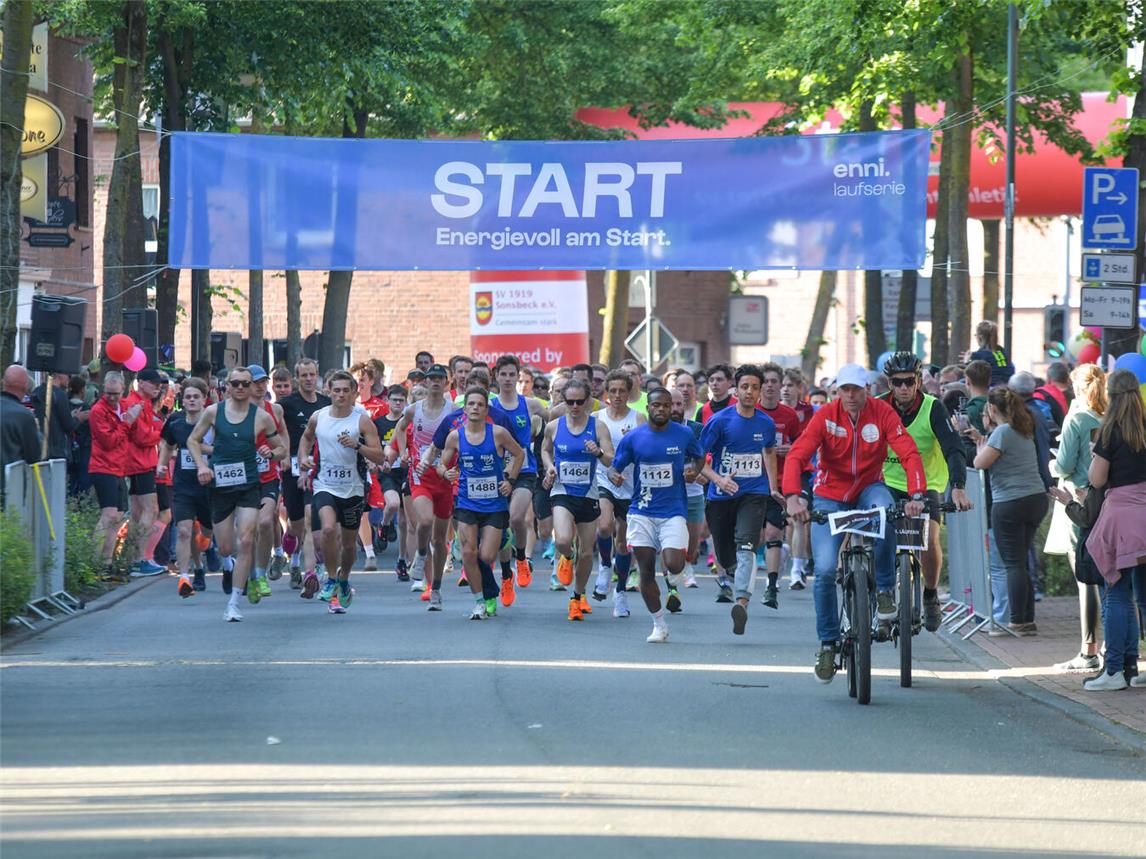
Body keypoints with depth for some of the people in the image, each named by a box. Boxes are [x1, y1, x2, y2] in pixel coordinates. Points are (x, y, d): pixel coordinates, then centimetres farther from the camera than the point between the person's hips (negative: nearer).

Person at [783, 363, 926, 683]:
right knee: (825, 570, -14)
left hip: (868, 490, 0)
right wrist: (793, 497, -39)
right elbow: (796, 456, -22)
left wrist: (916, 495, -36)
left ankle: (884, 589, -19)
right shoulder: (825, 416, -14)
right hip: (830, 496, 0)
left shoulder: (883, 414, -13)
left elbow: (909, 453, -20)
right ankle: (828, 643, 3)